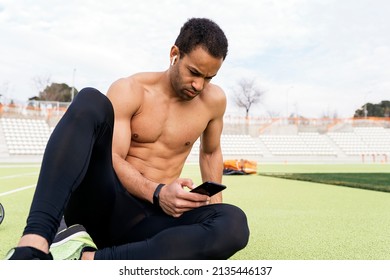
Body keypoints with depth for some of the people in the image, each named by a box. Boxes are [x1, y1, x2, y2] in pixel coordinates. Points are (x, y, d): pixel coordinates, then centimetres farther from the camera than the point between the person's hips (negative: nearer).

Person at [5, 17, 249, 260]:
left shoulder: (214, 100, 6)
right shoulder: (129, 91, -3)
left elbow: (211, 152, 22)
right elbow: (113, 159, -11)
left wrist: (214, 204, 12)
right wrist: (158, 193, -28)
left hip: (149, 217, 3)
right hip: (101, 204, -2)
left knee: (234, 224, -29)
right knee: (90, 100, -26)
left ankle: (88, 259, -34)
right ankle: (35, 243, -40)